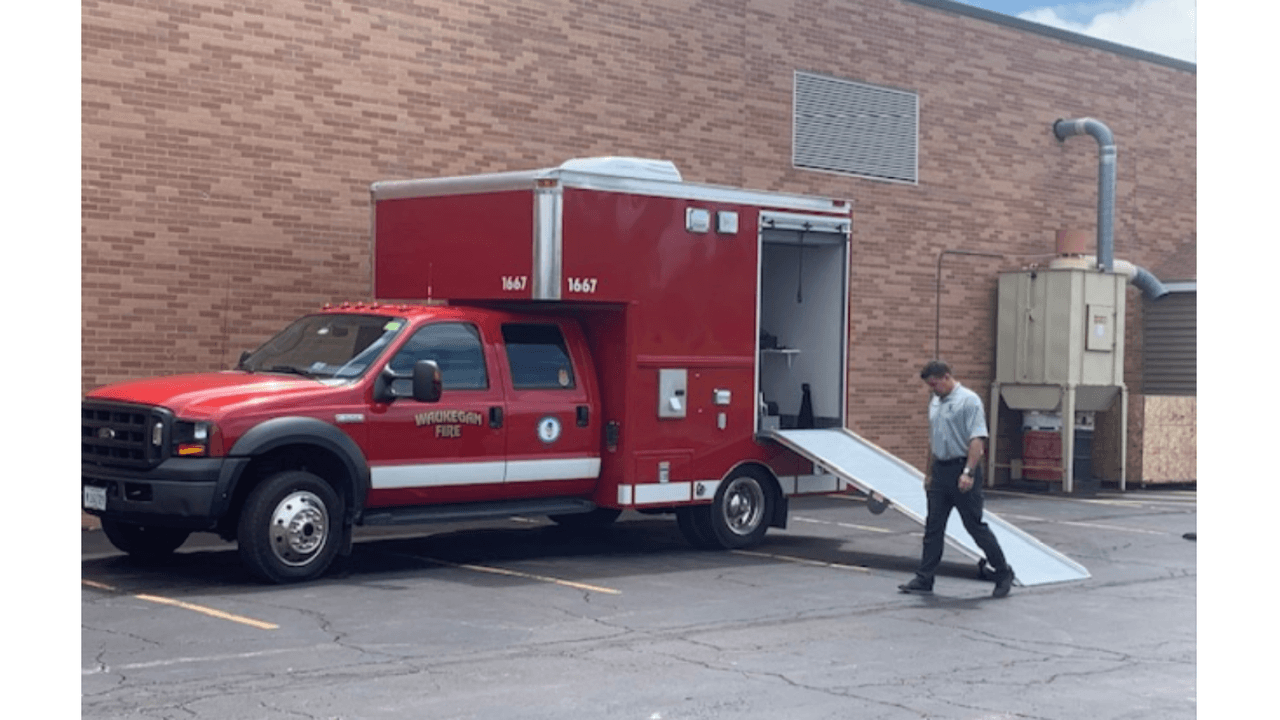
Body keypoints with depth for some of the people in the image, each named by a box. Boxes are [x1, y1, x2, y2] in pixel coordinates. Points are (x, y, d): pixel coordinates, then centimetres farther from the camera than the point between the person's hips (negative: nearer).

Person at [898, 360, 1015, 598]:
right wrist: (929, 472, 22)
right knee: (933, 528, 5)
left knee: (976, 526, -1)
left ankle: (1004, 573, 13)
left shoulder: (969, 400, -12)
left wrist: (968, 473, -26)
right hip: (939, 471, 8)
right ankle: (924, 580, 7)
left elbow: (977, 440, -19)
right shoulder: (935, 402, 14)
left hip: (960, 471, -8)